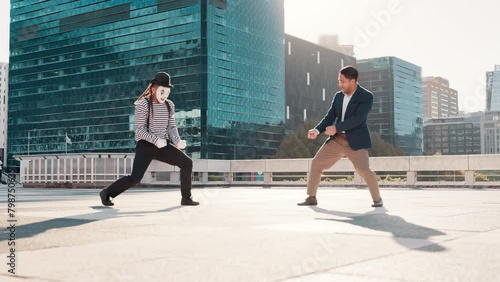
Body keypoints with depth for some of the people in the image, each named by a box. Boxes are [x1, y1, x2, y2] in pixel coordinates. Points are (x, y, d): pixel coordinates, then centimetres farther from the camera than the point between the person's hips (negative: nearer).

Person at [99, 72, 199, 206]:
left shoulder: (169, 105, 8)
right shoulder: (143, 104, -11)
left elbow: (172, 127, 10)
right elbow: (139, 129, -15)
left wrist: (178, 141, -9)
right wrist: (155, 140, -29)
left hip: (163, 146, 6)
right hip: (145, 146, -6)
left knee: (187, 162, -5)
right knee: (135, 178, -18)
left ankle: (186, 198, 5)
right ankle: (106, 193, 4)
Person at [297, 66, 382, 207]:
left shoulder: (366, 96, -9)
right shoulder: (338, 96, 11)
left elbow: (358, 118, -20)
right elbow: (330, 116, 7)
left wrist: (336, 128, -23)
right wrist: (317, 130, -11)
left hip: (356, 140, -6)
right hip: (337, 139, 6)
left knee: (364, 170, -20)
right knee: (316, 163, 2)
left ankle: (377, 199, 2)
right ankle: (311, 198, 13)